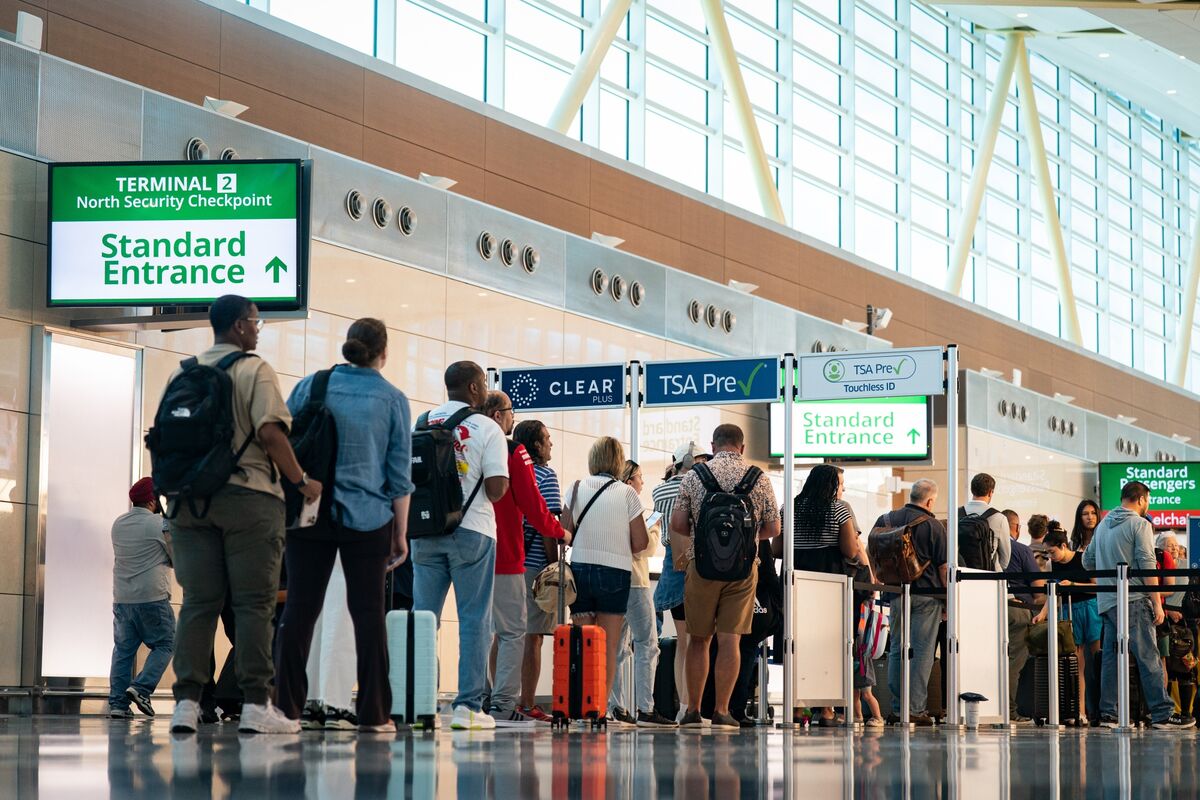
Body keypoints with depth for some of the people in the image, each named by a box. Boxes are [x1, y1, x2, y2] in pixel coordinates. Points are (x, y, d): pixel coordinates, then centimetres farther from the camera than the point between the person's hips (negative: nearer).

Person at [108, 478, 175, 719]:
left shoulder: (118, 524, 10)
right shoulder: (160, 525, -9)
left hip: (122, 598, 6)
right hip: (152, 598, -6)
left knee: (123, 649, 9)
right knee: (165, 645, 5)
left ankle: (117, 703, 3)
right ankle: (141, 688, -11)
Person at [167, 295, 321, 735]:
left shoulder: (182, 373, 12)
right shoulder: (254, 370, -5)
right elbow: (270, 433, -15)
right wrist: (301, 481, -5)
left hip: (191, 497, 5)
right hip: (247, 496, -5)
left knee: (198, 602, 5)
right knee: (254, 603, -2)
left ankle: (187, 701, -1)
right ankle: (255, 705, -5)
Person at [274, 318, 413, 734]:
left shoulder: (310, 386, 3)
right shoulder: (393, 400, 1)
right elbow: (400, 474, 3)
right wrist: (400, 534, 9)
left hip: (310, 514, 1)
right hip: (368, 519, -1)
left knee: (299, 608, 4)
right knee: (368, 612, 3)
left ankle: (285, 707, 1)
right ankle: (373, 713, 2)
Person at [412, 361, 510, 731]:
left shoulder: (422, 423, 6)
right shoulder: (487, 429, -6)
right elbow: (496, 491, -12)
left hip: (426, 531, 4)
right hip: (471, 532, -4)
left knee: (422, 617, 8)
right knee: (474, 620, 1)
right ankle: (468, 706, -3)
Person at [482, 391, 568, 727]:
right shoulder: (514, 453, -9)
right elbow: (532, 504, -10)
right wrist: (559, 532, 7)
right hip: (504, 559, -6)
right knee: (513, 630, -2)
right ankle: (504, 705, -8)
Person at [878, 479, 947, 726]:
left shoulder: (886, 520, 6)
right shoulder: (933, 526, -8)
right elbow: (943, 566, -7)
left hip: (896, 592, 4)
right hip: (926, 594, -4)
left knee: (897, 649, 11)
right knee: (922, 651, -1)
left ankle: (896, 708, 10)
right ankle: (915, 709, -3)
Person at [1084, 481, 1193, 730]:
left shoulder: (1103, 525, 16)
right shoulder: (1140, 524, -6)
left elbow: (1087, 561, 21)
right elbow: (1147, 565, -13)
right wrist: (1157, 603, -12)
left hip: (1106, 602, 7)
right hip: (1133, 598, -7)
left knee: (1111, 657, 9)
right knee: (1149, 657, -7)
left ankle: (1108, 713, 6)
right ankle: (1162, 713, -10)